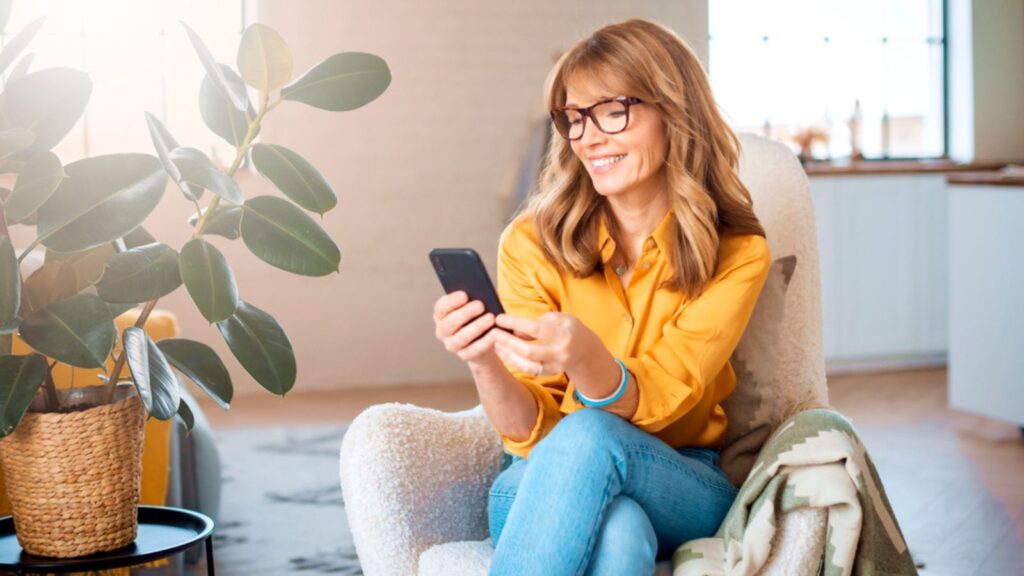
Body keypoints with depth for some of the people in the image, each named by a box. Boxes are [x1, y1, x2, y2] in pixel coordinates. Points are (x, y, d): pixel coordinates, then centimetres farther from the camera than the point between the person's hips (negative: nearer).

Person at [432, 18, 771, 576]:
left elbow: (651, 406, -16)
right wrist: (484, 366, -29)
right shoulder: (532, 244, -3)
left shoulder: (737, 253, -5)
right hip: (550, 491, 0)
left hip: (683, 488, 0)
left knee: (586, 437, -35)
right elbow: (531, 431, -6)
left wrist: (583, 357, -38)